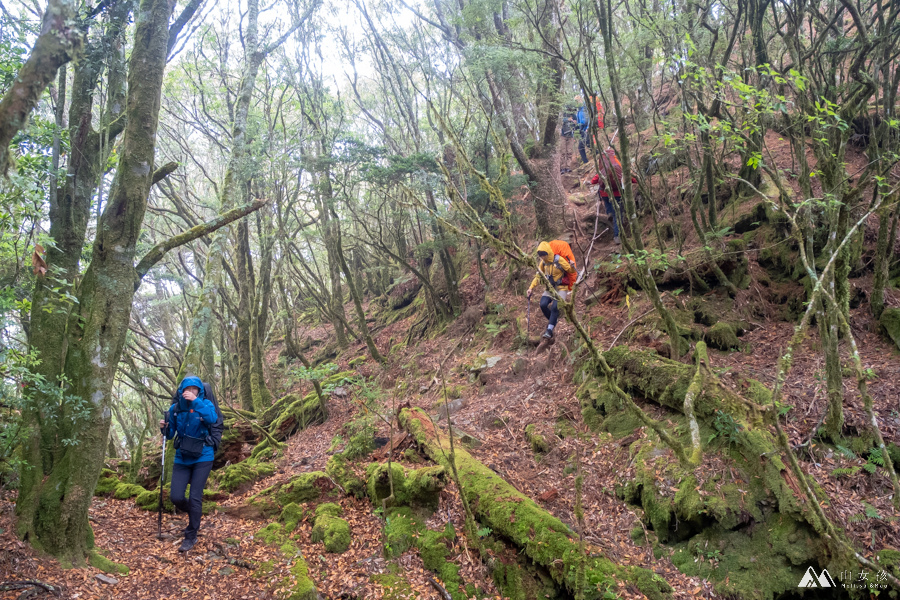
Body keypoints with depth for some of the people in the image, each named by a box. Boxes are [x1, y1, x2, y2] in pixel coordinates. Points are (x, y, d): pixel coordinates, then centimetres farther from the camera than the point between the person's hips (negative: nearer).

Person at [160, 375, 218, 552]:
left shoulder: (205, 404, -9)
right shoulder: (175, 408, -1)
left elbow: (212, 418, -31)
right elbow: (170, 434, 8)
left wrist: (195, 401, -34)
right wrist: (165, 428, -14)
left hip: (202, 458, -3)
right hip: (182, 458, 3)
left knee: (195, 497, -2)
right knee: (176, 497, -1)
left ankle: (191, 536, 14)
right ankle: (194, 513, 33)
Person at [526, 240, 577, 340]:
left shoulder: (559, 260, -16)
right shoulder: (543, 262, 2)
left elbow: (571, 271, -9)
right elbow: (538, 276, 11)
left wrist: (572, 266, -32)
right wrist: (531, 288, 5)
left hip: (561, 288, -6)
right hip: (550, 288, 6)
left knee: (555, 306, -24)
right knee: (543, 305, -16)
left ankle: (550, 330, -21)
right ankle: (552, 320, 11)